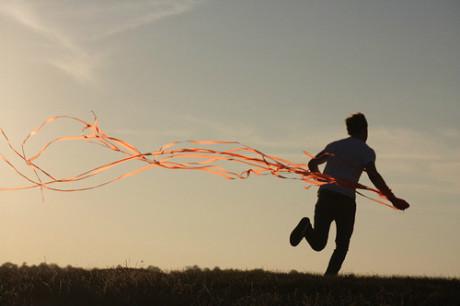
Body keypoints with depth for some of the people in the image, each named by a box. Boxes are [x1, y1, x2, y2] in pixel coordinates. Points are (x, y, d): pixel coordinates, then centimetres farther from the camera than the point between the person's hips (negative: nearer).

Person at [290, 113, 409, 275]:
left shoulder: (334, 146, 20)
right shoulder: (366, 151, 4)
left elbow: (312, 163, 27)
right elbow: (373, 175, -13)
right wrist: (392, 199, -11)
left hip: (325, 196, 4)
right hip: (346, 200, -4)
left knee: (318, 244, 3)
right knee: (342, 246, 9)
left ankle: (307, 227, -28)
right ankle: (330, 276, -11)